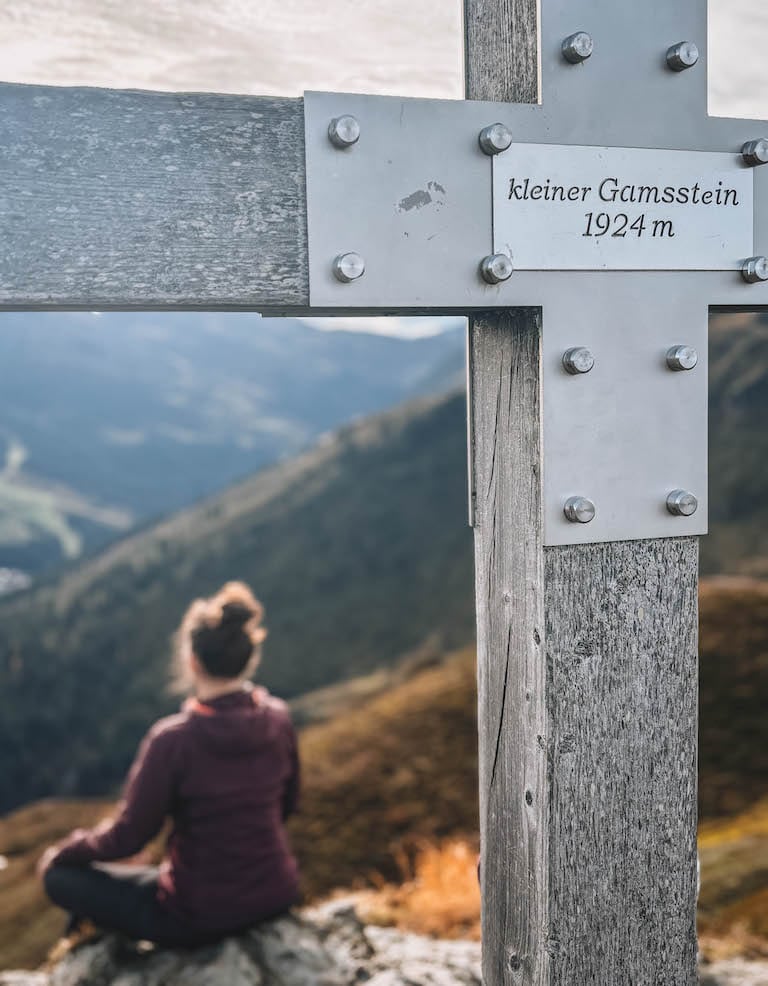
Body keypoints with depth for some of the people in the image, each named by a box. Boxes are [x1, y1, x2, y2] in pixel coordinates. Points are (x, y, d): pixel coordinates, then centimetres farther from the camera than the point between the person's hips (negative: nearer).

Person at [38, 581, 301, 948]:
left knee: (58, 873, 10)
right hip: (278, 894, 6)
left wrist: (62, 852, 5)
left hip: (203, 917, -6)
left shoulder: (173, 740, -24)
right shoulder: (278, 718, -9)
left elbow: (127, 838, -13)